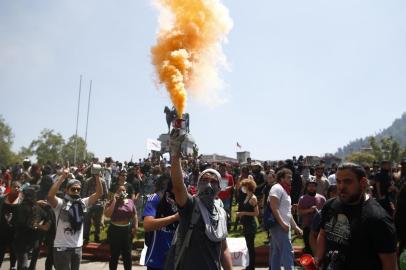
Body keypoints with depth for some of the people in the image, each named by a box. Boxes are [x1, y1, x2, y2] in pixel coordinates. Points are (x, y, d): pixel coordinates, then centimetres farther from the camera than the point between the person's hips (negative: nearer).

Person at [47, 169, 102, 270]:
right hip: (62, 247, -5)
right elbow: (50, 195, -31)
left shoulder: (83, 203, 2)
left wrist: (97, 176, -16)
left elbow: (99, 193, -5)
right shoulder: (60, 203, -10)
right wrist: (62, 177, -31)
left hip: (77, 247, 5)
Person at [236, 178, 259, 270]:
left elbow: (256, 213, -17)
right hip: (246, 225, 9)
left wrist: (244, 213, -18)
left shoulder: (253, 198, -14)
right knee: (249, 245, 15)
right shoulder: (247, 197, 10)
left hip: (251, 225, -9)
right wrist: (240, 214, 6)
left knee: (251, 245, 0)